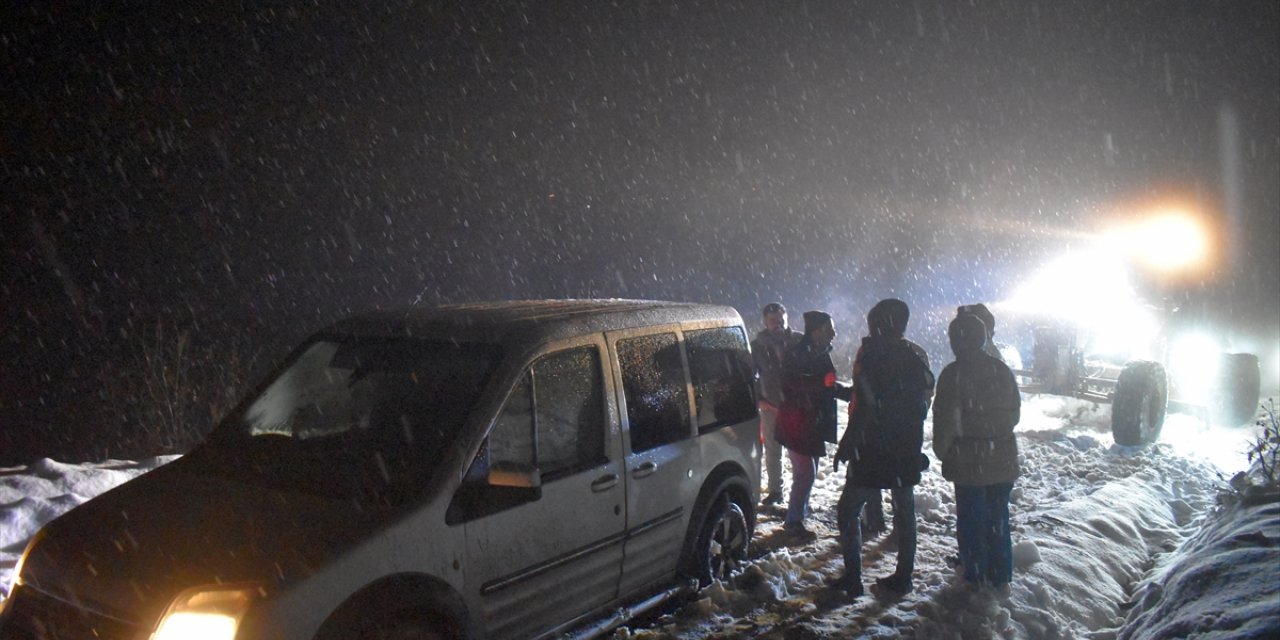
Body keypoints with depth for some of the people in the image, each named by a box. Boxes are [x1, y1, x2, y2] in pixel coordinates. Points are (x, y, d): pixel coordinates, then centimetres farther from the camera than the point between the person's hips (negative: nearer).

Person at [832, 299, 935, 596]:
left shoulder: (871, 352, -15)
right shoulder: (916, 355, 6)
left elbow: (864, 404, -19)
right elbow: (925, 398, 11)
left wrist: (847, 443, -14)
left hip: (874, 449, -6)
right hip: (908, 449, 7)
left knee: (848, 509, 4)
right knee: (905, 511, 16)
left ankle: (853, 578, 2)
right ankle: (903, 577, 22)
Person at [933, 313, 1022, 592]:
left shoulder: (953, 374, -13)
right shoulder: (1002, 370, 4)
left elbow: (947, 419, -14)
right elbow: (1015, 412, 11)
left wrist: (940, 449, -1)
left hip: (969, 461, -5)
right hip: (1003, 457, 5)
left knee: (971, 520, 6)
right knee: (998, 517, 15)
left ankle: (976, 577, 12)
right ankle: (1000, 576, 22)